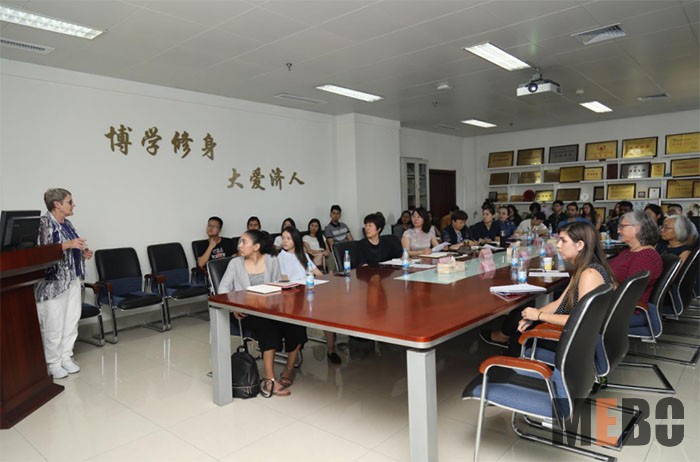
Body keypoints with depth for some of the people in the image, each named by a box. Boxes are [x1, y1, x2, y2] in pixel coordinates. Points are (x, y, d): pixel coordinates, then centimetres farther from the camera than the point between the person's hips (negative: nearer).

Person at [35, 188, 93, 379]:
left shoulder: (67, 223, 12)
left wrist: (82, 253, 4)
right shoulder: (44, 222, -11)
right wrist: (68, 244, -25)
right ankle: (52, 363, 14)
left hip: (73, 280, 8)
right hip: (54, 283, -8)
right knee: (54, 325, 1)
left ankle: (66, 357, 23)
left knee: (71, 320, 11)